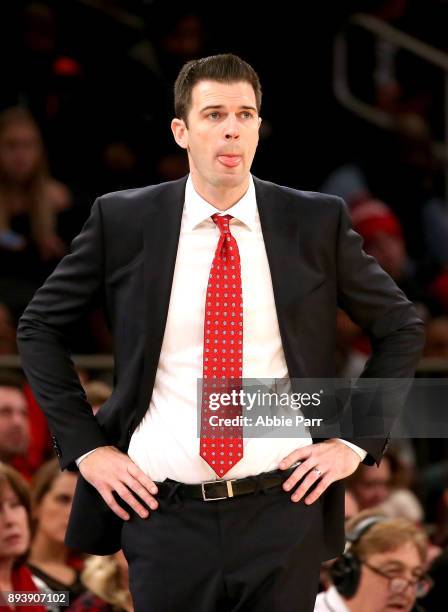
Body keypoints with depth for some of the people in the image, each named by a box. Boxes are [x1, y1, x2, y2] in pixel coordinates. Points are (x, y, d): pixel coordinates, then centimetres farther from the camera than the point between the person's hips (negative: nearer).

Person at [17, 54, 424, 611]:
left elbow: (401, 329, 11)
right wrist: (84, 445, 1)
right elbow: (38, 327, 9)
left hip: (284, 513, 0)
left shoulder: (317, 222, 1)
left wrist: (357, 441, 2)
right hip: (165, 515, 0)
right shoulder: (122, 220, 0)